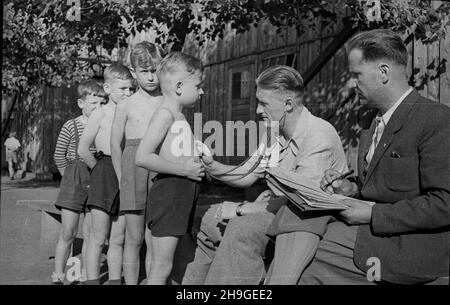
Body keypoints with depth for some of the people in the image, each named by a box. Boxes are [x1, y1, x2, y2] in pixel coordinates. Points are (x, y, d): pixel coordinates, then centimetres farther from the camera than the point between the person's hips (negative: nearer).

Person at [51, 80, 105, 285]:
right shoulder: (71, 126, -4)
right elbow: (59, 156, 4)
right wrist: (70, 177, 5)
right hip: (74, 182, -2)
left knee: (90, 234, 7)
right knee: (67, 233, -1)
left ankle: (85, 277, 18)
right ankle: (57, 277, 11)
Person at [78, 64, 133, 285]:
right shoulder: (101, 113, -3)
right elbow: (83, 149, -5)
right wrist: (101, 169, 1)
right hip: (104, 175, -4)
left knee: (118, 239, 10)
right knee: (98, 237, 0)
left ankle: (115, 280, 19)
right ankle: (92, 281, 8)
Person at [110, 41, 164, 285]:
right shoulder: (126, 105, 6)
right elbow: (115, 144, 9)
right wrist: (122, 179, 5)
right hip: (134, 166, -1)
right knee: (134, 238, 2)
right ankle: (130, 282, 10)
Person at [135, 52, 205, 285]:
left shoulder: (179, 117, 18)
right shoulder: (165, 114, -11)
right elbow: (142, 157, -21)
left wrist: (195, 163, 8)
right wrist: (184, 169, -18)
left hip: (183, 194, 10)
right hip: (168, 192, -10)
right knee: (161, 266, -4)